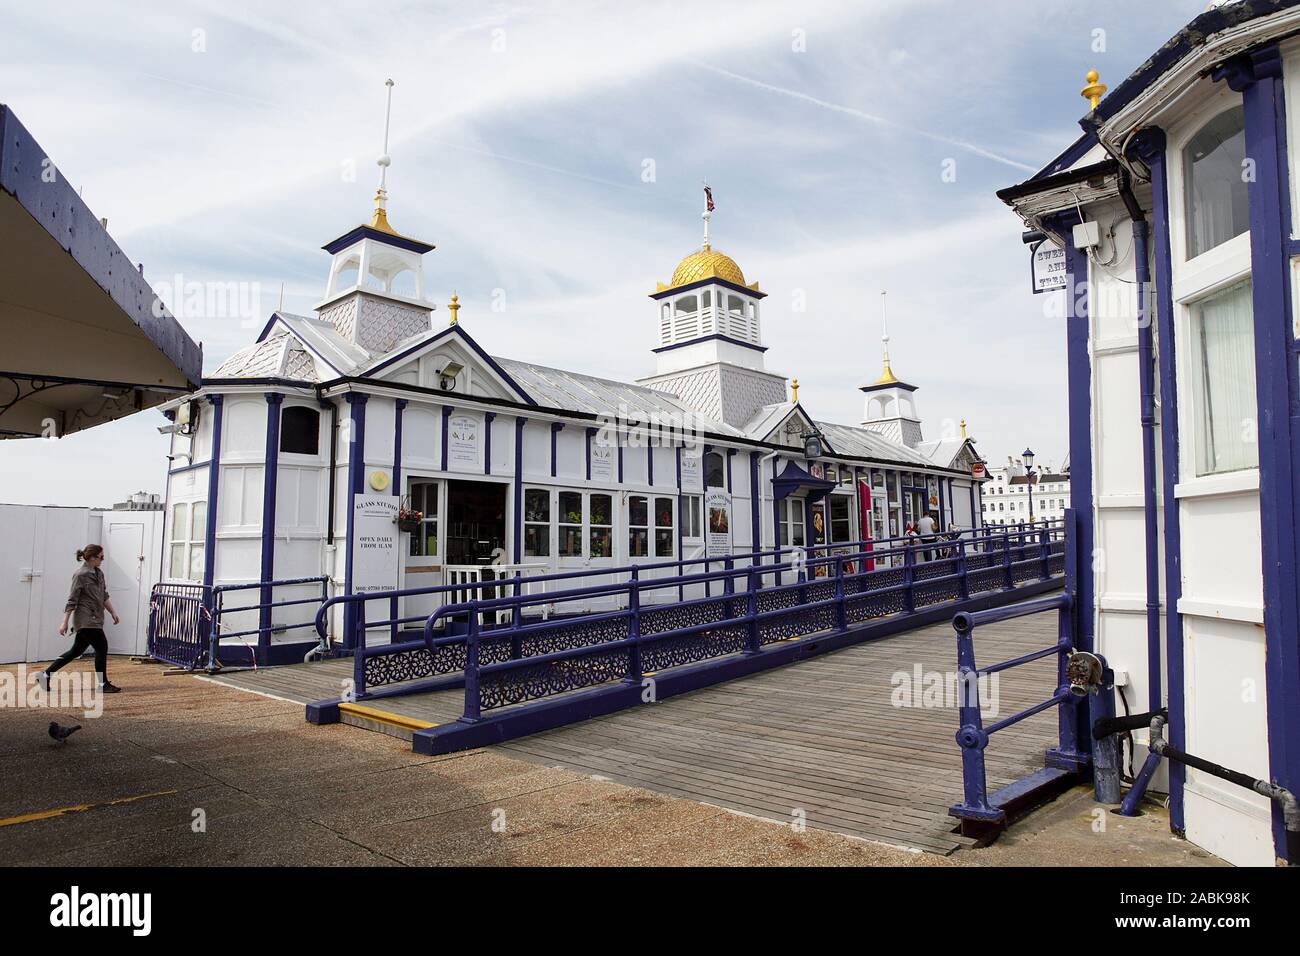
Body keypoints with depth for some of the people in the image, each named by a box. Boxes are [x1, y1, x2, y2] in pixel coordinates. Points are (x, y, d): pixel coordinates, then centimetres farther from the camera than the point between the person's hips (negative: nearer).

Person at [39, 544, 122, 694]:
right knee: (102, 647, -8)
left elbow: (104, 597, 19)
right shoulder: (80, 575, -12)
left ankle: (46, 674, 25)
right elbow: (72, 601, -12)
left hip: (95, 620, 9)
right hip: (86, 619, -9)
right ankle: (103, 684, 0)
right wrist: (64, 622, -12)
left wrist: (113, 613, 16)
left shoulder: (99, 574, 12)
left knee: (76, 651, 14)